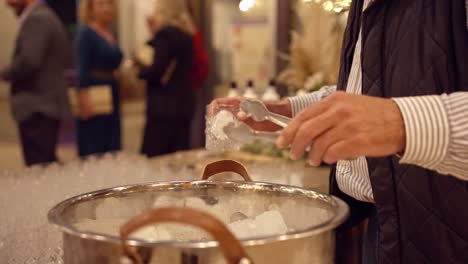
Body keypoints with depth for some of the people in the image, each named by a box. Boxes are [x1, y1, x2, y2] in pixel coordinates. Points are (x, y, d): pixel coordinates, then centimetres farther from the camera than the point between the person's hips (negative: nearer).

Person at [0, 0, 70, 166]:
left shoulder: (36, 19, -13)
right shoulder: (46, 16, 18)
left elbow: (29, 61, -25)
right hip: (48, 104, 10)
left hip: (37, 109, -10)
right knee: (47, 164, 15)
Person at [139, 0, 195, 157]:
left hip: (165, 106, -8)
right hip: (183, 104, 9)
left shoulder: (165, 34, -11)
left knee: (153, 158, -6)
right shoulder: (185, 36, 13)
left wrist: (139, 71, 1)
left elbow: (157, 71, -18)